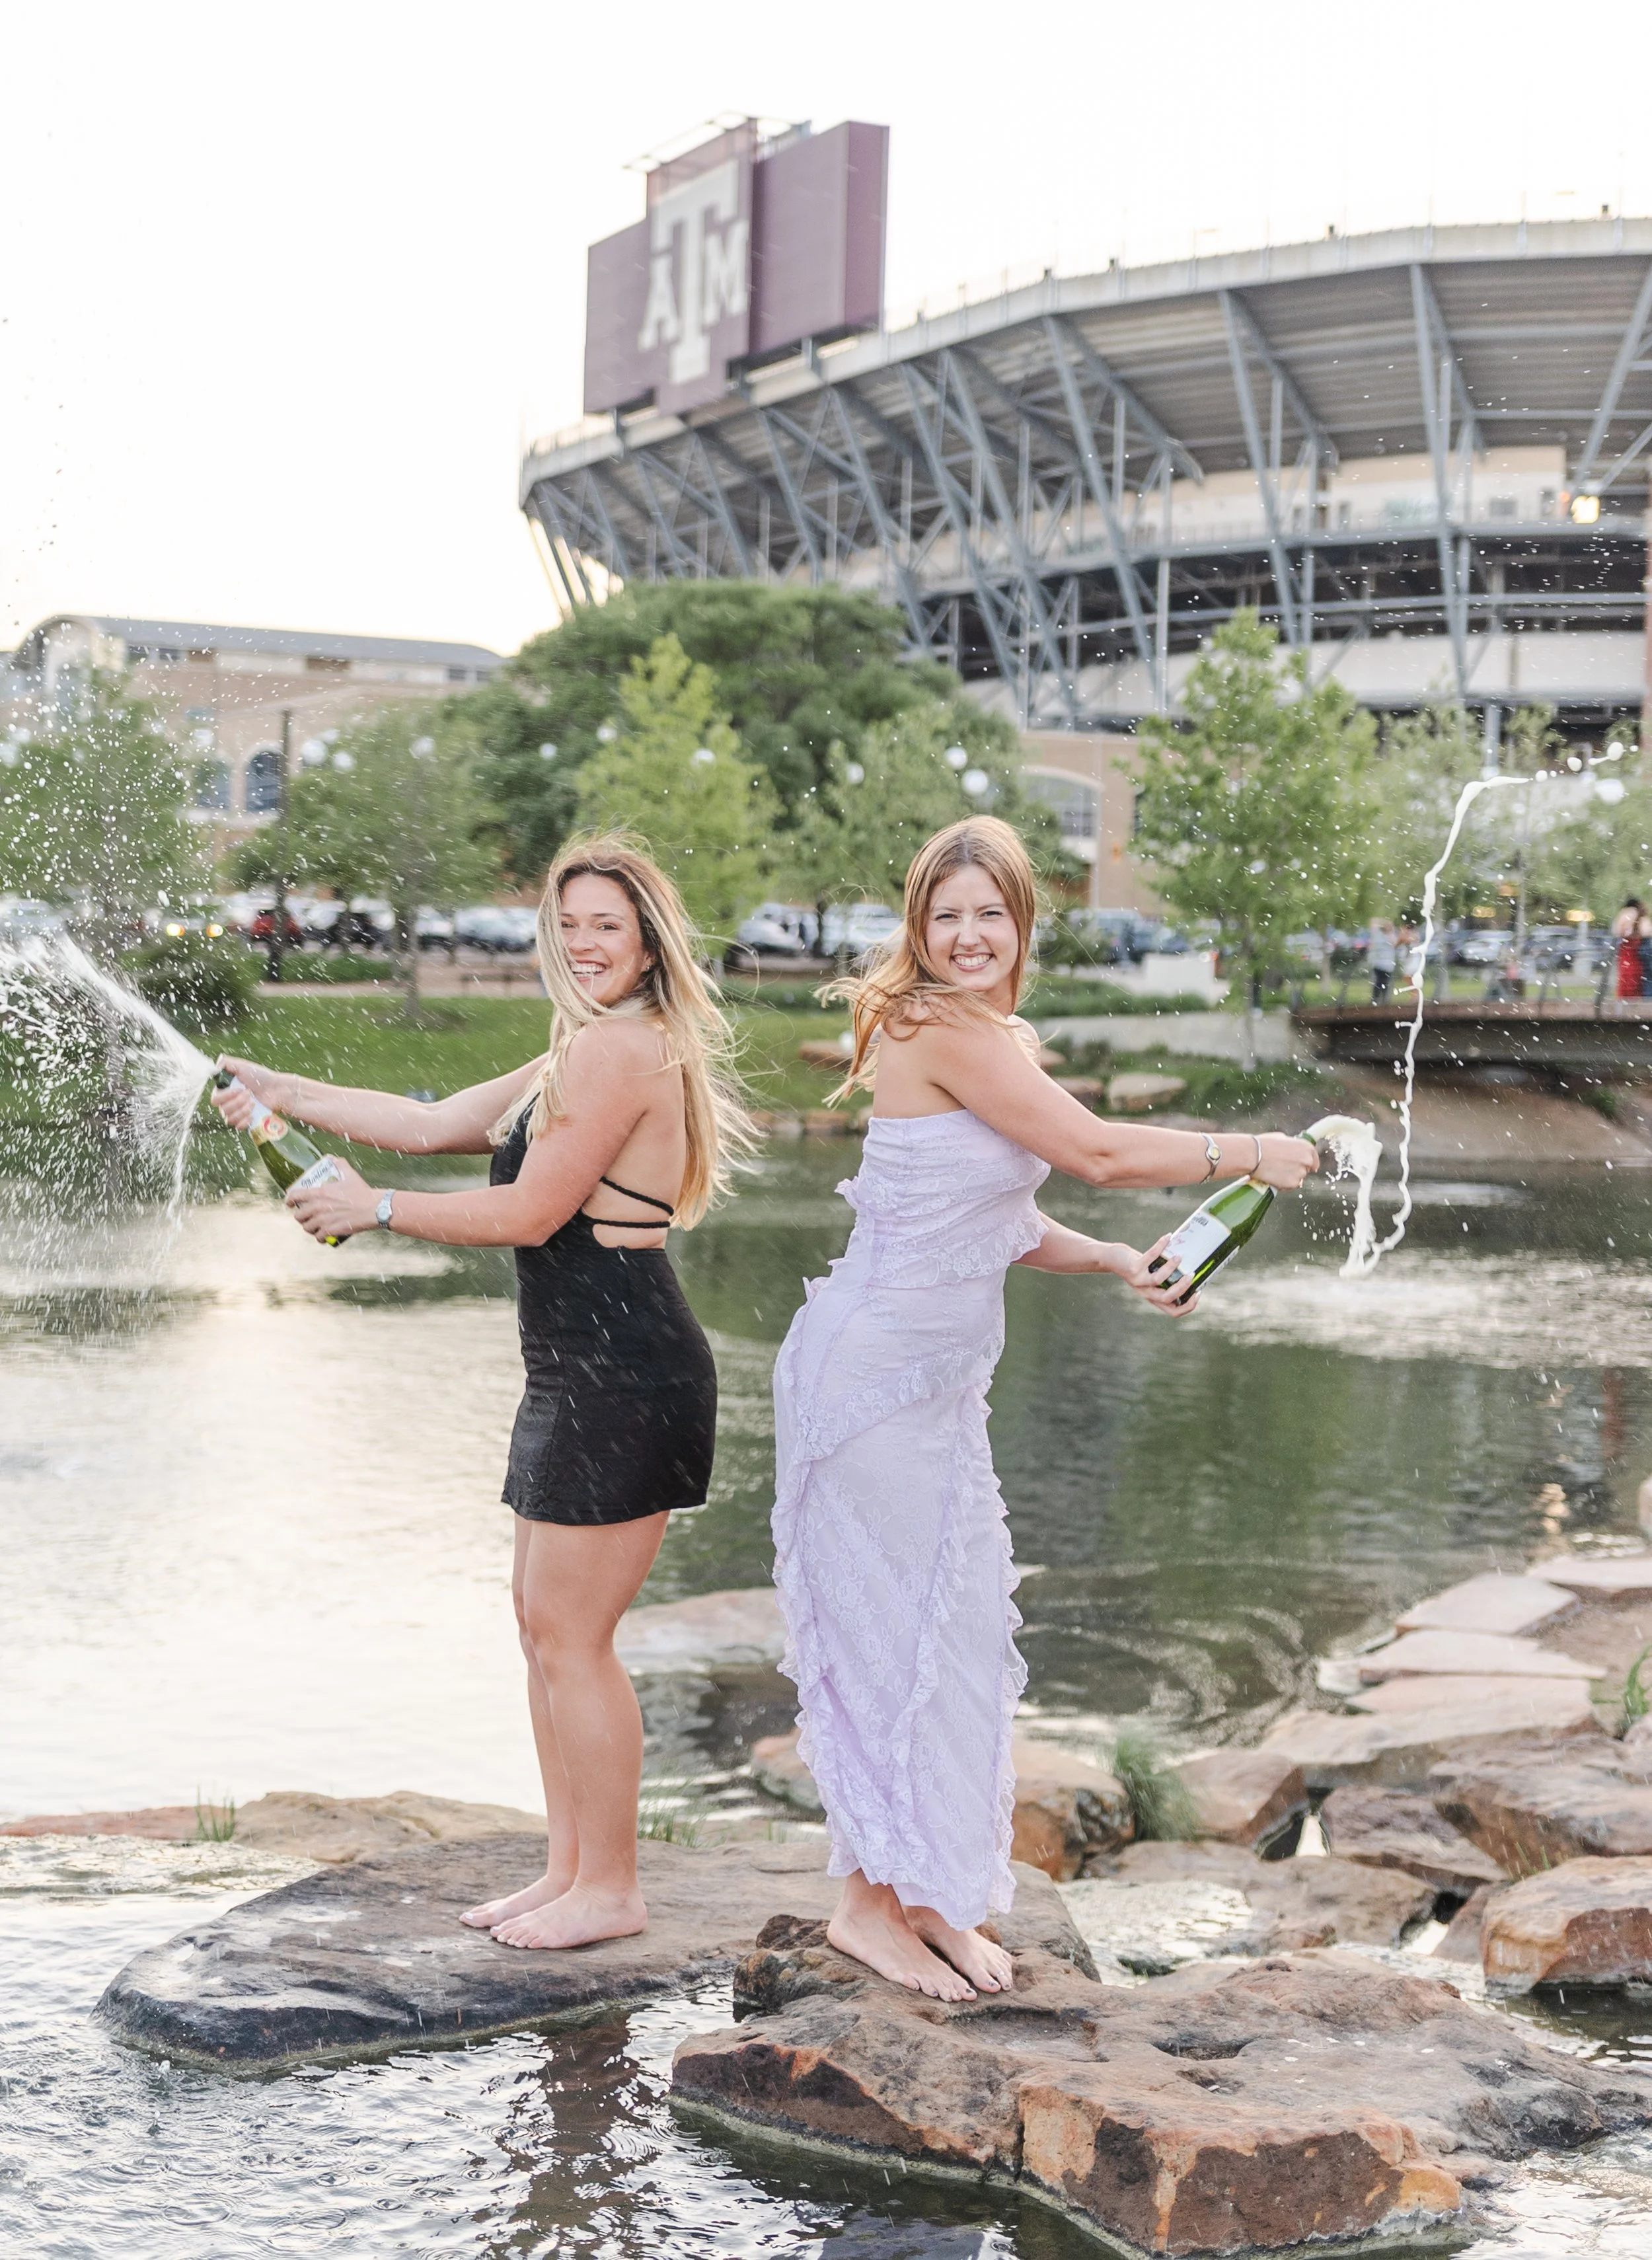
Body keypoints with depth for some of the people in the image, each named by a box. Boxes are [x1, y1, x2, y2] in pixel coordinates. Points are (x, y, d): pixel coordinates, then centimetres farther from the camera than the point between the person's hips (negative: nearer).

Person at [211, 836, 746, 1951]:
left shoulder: (618, 1049, -14)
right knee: (545, 1620, 14)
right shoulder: (578, 1057, 19)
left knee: (571, 1632, -5)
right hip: (581, 1370, 11)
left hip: (622, 1375, -11)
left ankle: (610, 1889, 6)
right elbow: (431, 1123, 21)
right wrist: (283, 1091, 18)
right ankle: (569, 1868, 23)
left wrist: (372, 1208, -7)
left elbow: (527, 1214, -16)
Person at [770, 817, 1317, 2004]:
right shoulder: (940, 1031, -18)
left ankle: (926, 1894, 25)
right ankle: (871, 1904, 12)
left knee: (955, 1627, 13)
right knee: (887, 1625, -1)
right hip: (872, 1370, -9)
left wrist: (1118, 1262, 5)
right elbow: (1100, 1152, -19)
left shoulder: (1004, 1040, 12)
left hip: (938, 1383, 9)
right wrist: (1249, 1154, -7)